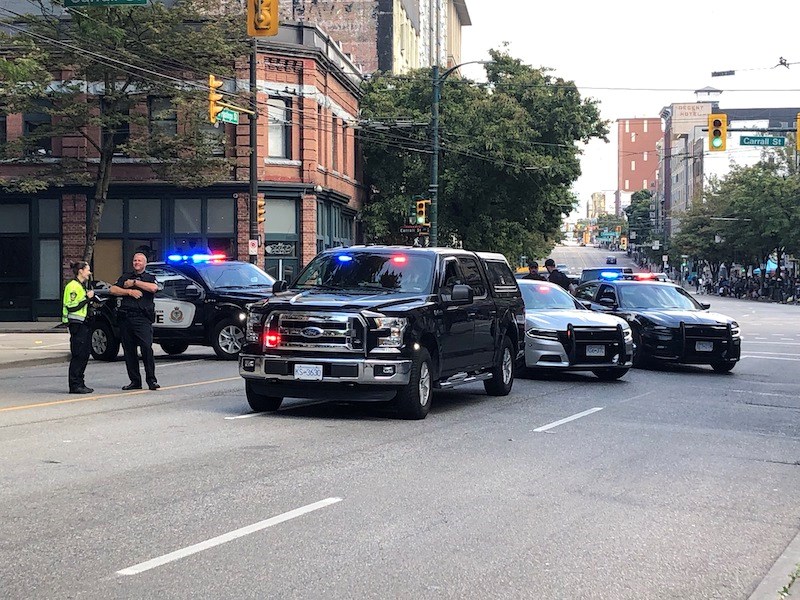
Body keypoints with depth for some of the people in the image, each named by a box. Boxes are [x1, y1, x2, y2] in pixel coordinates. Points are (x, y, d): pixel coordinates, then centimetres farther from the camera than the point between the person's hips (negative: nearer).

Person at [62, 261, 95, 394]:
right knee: (78, 354, -10)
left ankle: (79, 383, 15)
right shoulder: (73, 286, -11)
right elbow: (71, 307, -19)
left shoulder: (83, 285, 21)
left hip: (83, 323, 10)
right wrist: (87, 298, -17)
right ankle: (75, 385, -8)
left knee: (84, 354, 9)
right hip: (76, 324, -10)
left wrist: (91, 300, 15)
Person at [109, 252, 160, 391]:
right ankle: (135, 381, 8)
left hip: (142, 318, -4)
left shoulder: (150, 278, 13)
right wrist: (129, 291, -5)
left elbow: (154, 288, -11)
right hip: (125, 318, 4)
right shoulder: (126, 277, 21)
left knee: (147, 347, -16)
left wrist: (134, 282, -5)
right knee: (129, 351, 2)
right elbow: (112, 290, 8)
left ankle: (151, 380, -12)